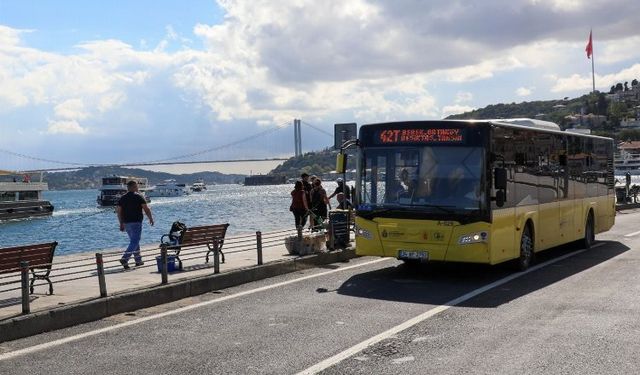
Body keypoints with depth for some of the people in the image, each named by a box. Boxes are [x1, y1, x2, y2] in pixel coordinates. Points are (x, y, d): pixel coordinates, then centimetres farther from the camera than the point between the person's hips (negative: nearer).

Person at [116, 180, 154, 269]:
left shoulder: (122, 198, 10)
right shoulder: (138, 197, -6)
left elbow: (118, 211, 9)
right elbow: (146, 209, -8)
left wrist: (121, 223, 16)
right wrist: (151, 219, 5)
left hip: (126, 223, 7)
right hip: (136, 222, -6)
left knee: (134, 241, 18)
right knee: (134, 242, -7)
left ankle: (138, 260, 21)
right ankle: (124, 259, -22)